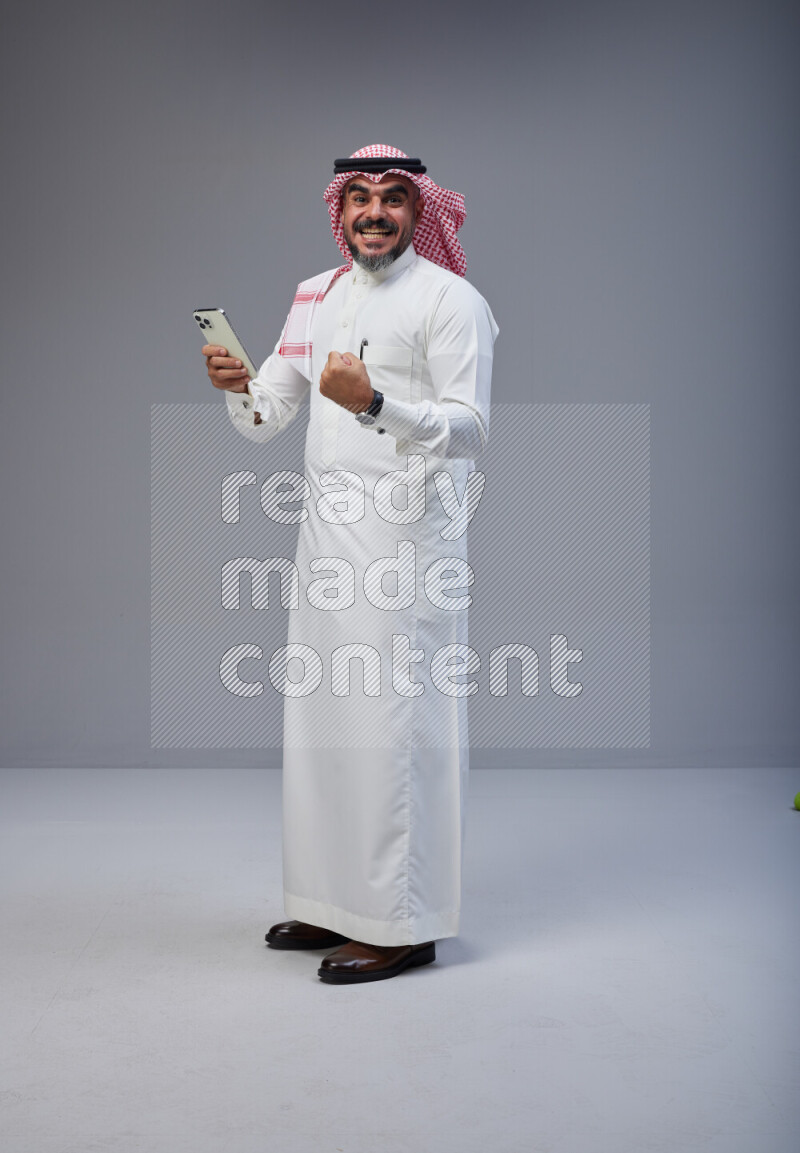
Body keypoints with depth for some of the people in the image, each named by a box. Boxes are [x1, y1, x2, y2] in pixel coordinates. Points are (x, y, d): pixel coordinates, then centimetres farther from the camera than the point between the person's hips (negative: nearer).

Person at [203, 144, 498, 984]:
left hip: (406, 536, -7)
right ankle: (336, 904, 19)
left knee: (393, 721, -8)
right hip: (326, 528, 7)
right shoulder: (316, 296, 18)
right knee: (319, 716, 8)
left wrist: (375, 402, -26)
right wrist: (238, 387, -5)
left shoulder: (451, 301, -3)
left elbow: (470, 428, -12)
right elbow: (266, 419, 17)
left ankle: (404, 923, 1)